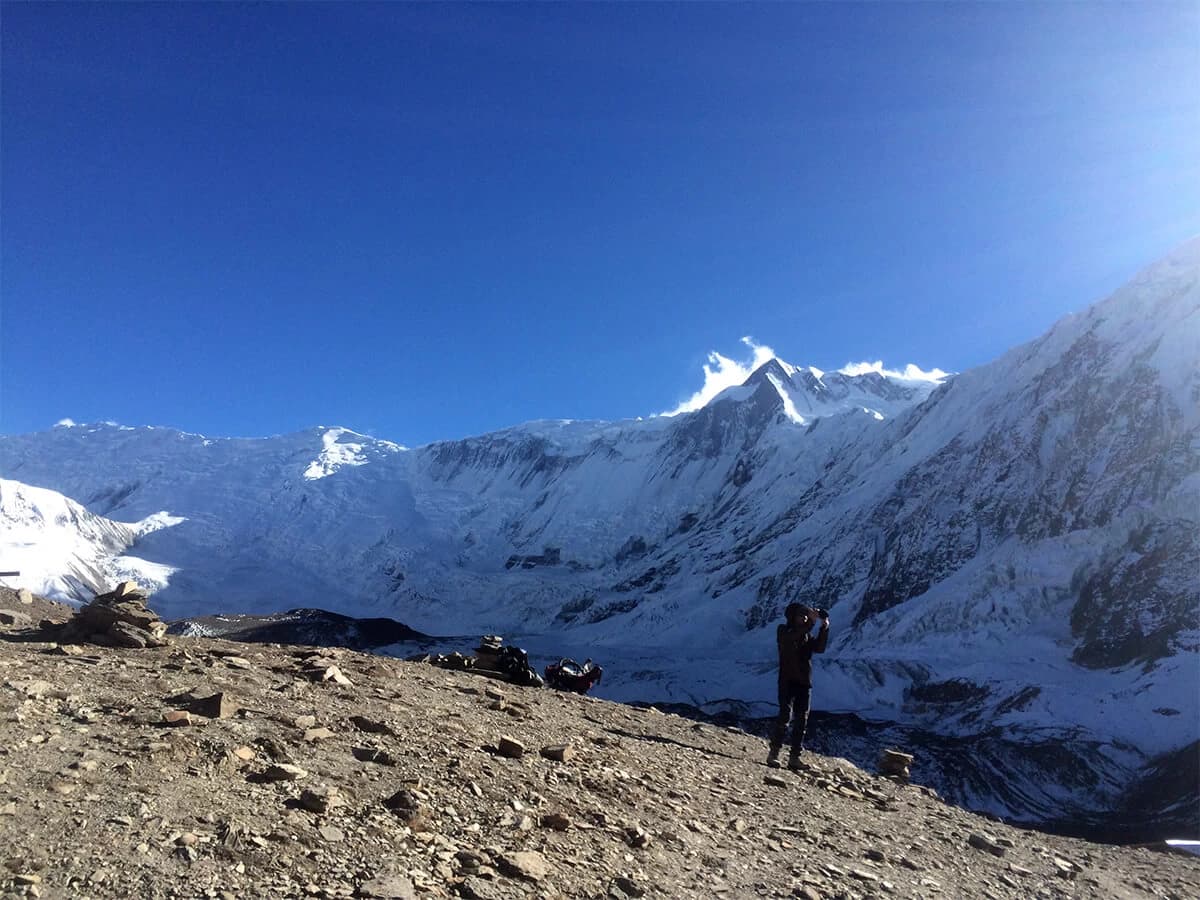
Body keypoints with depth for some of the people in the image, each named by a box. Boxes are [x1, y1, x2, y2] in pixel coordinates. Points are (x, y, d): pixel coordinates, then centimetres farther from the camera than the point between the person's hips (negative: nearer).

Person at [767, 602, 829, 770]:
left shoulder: (807, 635, 15)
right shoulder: (783, 631, -1)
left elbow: (819, 648, -2)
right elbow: (793, 638, -24)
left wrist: (824, 628, -12)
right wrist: (811, 622, -29)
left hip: (804, 682, 6)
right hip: (788, 681, -6)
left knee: (801, 720, 4)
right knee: (785, 715, -15)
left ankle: (795, 757, 8)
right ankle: (774, 753, -10)